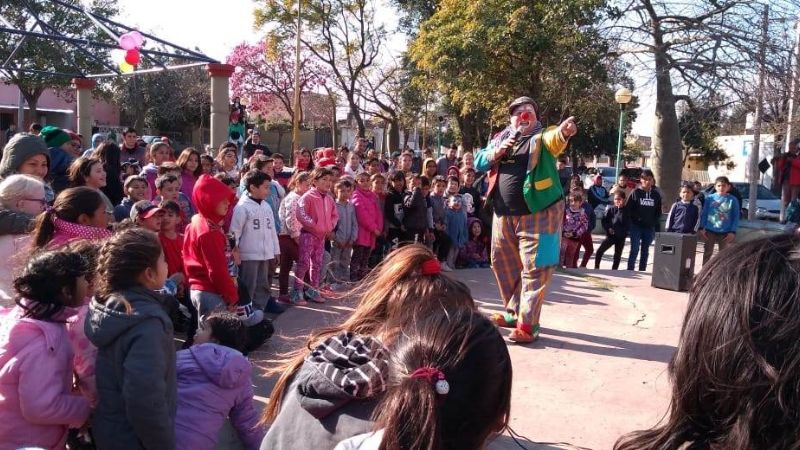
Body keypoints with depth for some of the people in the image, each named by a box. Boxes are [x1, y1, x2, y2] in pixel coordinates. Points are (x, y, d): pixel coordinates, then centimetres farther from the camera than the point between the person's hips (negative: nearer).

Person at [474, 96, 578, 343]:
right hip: (504, 214, 6)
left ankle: (527, 323, -3)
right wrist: (498, 152, -11)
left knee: (534, 268, -7)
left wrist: (564, 131, -51)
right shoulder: (500, 138, 10)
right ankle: (514, 311, 33)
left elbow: (553, 140, -28)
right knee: (503, 264, 15)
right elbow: (478, 163, 8)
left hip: (537, 214, -6)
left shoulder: (541, 137, -4)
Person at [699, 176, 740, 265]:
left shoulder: (733, 200, -2)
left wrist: (732, 232, -8)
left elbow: (735, 217, -1)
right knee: (707, 253, 8)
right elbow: (704, 214, 3)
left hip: (725, 232, 0)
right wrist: (702, 228, -4)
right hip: (710, 231, 0)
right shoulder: (710, 198, 0)